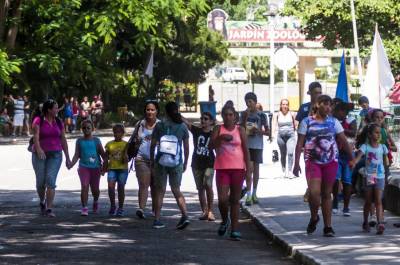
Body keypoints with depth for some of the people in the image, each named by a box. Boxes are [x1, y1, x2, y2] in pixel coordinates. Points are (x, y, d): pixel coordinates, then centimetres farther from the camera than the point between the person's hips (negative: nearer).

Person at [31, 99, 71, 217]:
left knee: (51, 181, -13)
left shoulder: (58, 122, 8)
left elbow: (63, 140, 11)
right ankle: (42, 202, 32)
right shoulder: (38, 121, -5)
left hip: (55, 155, 2)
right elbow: (36, 136, -18)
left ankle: (49, 209, -14)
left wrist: (67, 157, 10)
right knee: (41, 182, 3)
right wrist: (38, 149, -36)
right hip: (40, 155, -2)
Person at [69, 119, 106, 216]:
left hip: (95, 167, 0)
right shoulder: (80, 141, 6)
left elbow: (103, 154, 3)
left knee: (95, 189, 9)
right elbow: (77, 155, 4)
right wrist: (71, 164, -12)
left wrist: (105, 165, -8)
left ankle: (95, 202, 40)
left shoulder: (96, 140, 4)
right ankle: (84, 208, -15)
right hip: (84, 167, 0)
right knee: (84, 187, -16)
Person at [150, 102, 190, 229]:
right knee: (176, 190, 12)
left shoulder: (160, 126, -3)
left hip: (161, 162, -1)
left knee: (160, 190, 9)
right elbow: (186, 148, 3)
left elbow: (153, 145, -1)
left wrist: (151, 160, 11)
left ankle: (157, 220, 8)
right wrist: (185, 163, 14)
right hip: (177, 163, 1)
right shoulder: (183, 126, 1)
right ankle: (185, 215, -5)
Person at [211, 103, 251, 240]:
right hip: (222, 168, 0)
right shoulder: (218, 129, 6)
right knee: (222, 199, -10)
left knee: (235, 200, 2)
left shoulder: (240, 130, 6)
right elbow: (212, 145, -7)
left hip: (238, 168, 0)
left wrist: (248, 170, 1)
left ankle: (235, 229, 5)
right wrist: (221, 137, -26)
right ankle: (225, 220, 18)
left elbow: (246, 151, 6)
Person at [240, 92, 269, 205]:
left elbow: (267, 132, 2)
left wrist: (259, 131, -17)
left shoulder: (261, 115, 0)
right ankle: (248, 195, -12)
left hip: (257, 145, 0)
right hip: (247, 144, 0)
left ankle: (254, 194, 18)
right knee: (249, 168, -9)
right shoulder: (244, 114, 4)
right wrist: (245, 117, -11)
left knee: (256, 168, 8)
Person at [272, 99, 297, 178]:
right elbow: (274, 125, -2)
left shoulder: (291, 114, 2)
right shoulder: (277, 115, 3)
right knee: (283, 155, 10)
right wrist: (273, 133, -16)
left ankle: (290, 171, -17)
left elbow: (295, 125, 10)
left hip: (291, 136, -1)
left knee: (290, 153, -17)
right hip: (281, 136, 1)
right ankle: (284, 171, 23)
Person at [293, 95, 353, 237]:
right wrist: (296, 163, -6)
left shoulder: (333, 122, 8)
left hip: (330, 161, 2)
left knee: (326, 194, 5)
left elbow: (344, 141, 8)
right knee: (314, 192, -16)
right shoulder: (307, 122, 2)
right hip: (312, 161, -2)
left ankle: (328, 226, 11)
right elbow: (300, 143, 0)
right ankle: (314, 217, 12)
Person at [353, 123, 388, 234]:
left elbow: (386, 163, 15)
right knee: (368, 201, 9)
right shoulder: (365, 147, -4)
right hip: (368, 177, -1)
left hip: (380, 177, 1)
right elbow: (358, 157, -22)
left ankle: (380, 223, -20)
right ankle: (365, 223, 25)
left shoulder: (383, 147, 5)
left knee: (378, 200, -10)